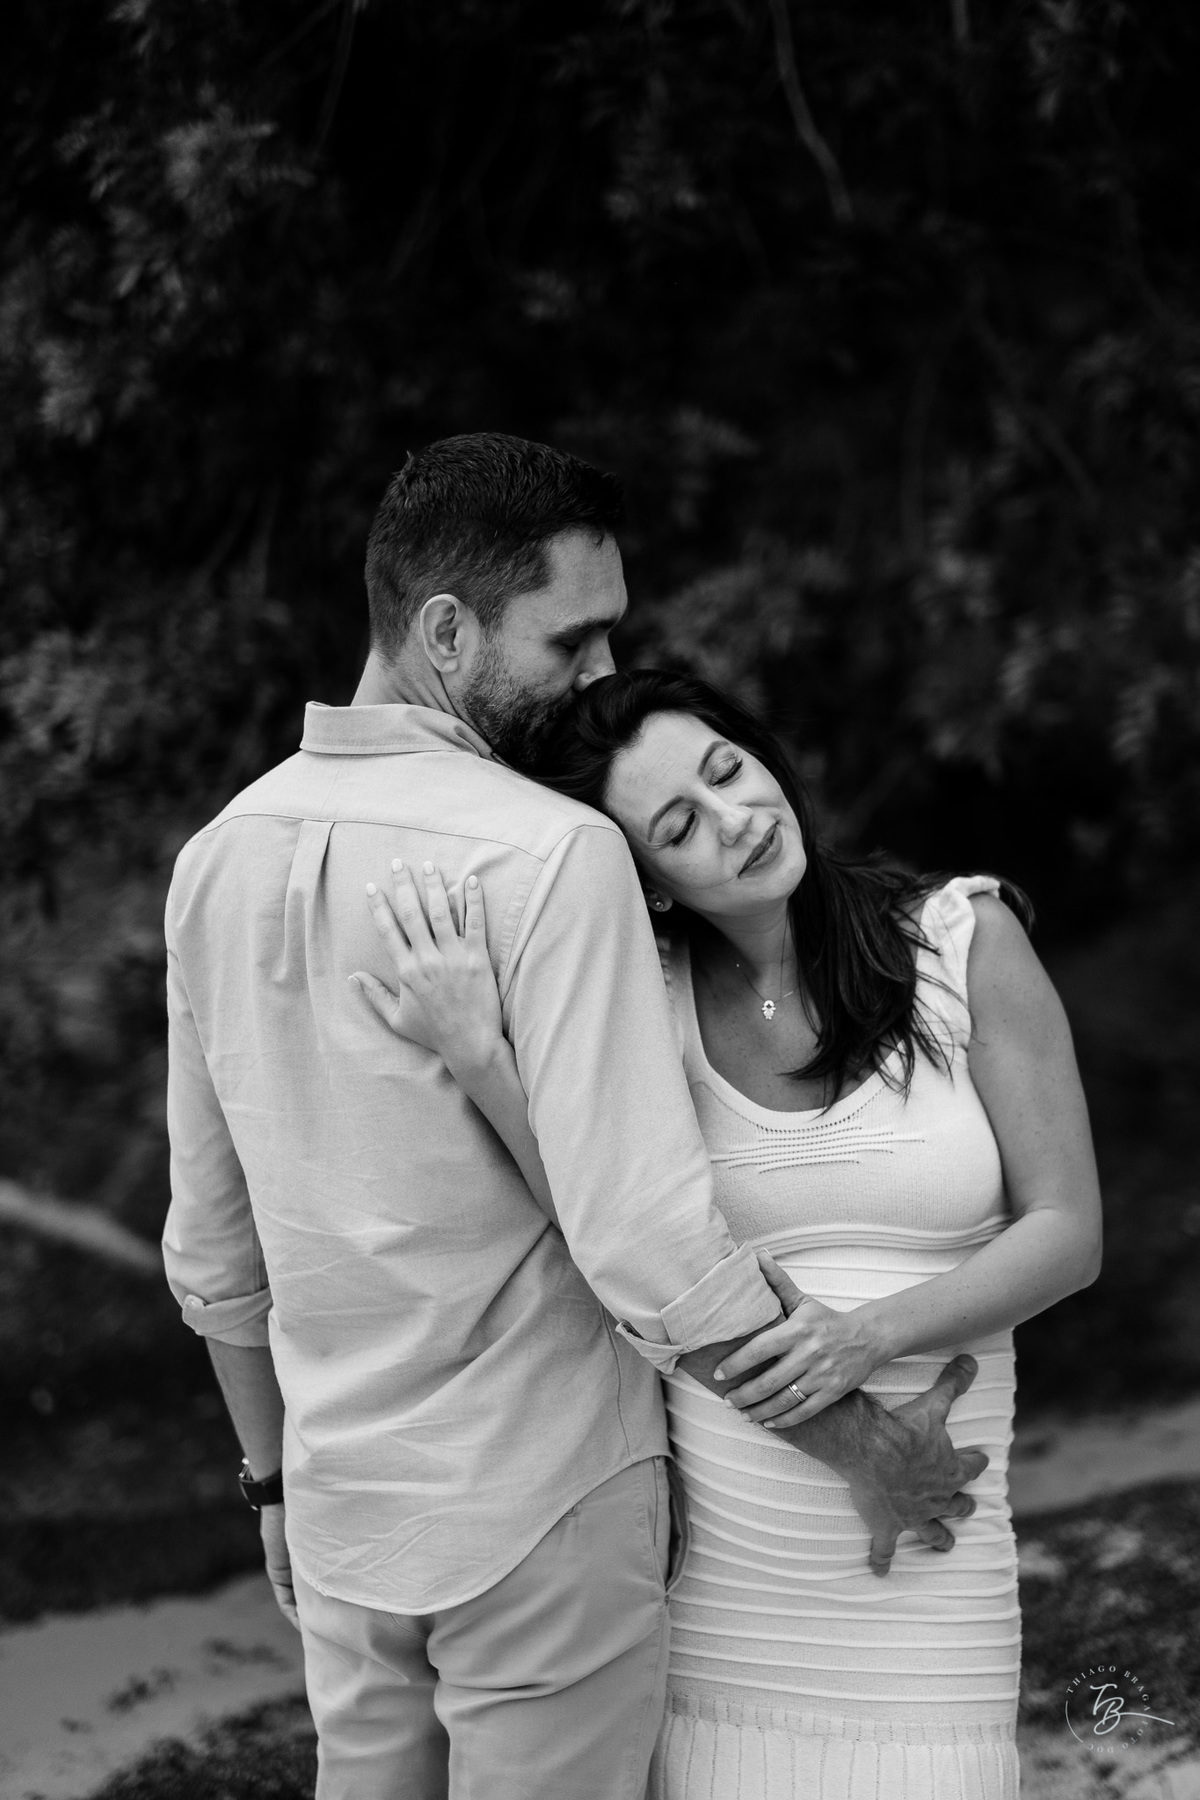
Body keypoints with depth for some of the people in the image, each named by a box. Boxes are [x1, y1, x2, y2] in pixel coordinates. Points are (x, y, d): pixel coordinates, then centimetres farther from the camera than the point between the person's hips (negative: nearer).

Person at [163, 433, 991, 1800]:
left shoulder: (220, 859, 1)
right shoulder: (553, 855, -21)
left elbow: (210, 1241, 9)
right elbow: (647, 1244, -25)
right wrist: (867, 1449, -12)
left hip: (346, 1511, 6)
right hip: (542, 1508, -6)